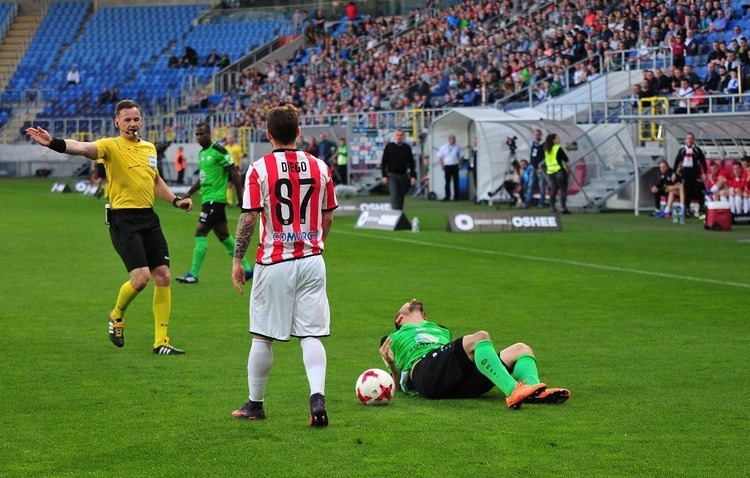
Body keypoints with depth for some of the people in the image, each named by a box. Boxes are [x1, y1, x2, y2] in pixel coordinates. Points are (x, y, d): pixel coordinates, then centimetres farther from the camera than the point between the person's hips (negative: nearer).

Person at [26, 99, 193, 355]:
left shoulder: (149, 148, 14)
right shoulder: (111, 146, -6)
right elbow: (82, 148, -26)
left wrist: (176, 200, 20)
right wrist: (53, 142, -43)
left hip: (149, 218, 6)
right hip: (124, 219, -6)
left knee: (163, 276, 1)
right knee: (140, 278, -15)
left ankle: (161, 341, 10)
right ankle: (117, 315, 18)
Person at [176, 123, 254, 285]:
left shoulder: (218, 150, -12)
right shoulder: (201, 153, 15)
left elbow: (233, 172, -12)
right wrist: (189, 193, 18)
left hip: (215, 198, -10)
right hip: (207, 198, 10)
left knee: (200, 233, -11)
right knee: (223, 235, 13)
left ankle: (193, 274, -9)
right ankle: (247, 268, 20)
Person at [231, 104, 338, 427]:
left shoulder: (259, 168, -8)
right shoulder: (320, 167, 3)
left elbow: (249, 219, -10)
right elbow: (327, 218, 10)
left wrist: (237, 260, -1)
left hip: (274, 263, -3)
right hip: (312, 261, 3)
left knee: (261, 336, 9)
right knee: (311, 335, 2)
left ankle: (255, 404, 18)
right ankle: (317, 397, -17)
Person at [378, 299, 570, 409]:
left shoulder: (443, 332, 47)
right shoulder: (393, 339, 33)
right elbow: (399, 386, 21)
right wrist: (390, 363, -1)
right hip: (425, 370, -6)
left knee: (521, 349, -8)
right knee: (480, 337, -29)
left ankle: (537, 392, -40)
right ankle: (513, 391, -54)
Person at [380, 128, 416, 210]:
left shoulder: (407, 148, 9)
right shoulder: (389, 147, 2)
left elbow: (411, 163, 11)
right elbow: (383, 162, 1)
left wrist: (413, 176, 3)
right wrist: (384, 176, -7)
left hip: (403, 176, 3)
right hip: (392, 176, -3)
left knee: (401, 197, 8)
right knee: (394, 195, -13)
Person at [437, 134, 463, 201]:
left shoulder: (457, 147, 8)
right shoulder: (443, 147, 6)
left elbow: (461, 156, 14)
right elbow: (440, 156, 9)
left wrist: (460, 164, 0)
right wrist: (442, 165, -1)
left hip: (455, 166, 0)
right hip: (447, 166, 0)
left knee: (456, 182, -2)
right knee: (447, 182, 2)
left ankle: (456, 196, 3)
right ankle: (447, 196, 8)